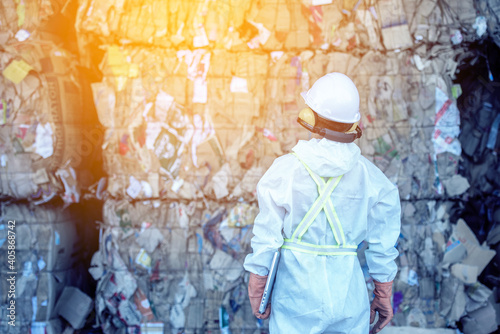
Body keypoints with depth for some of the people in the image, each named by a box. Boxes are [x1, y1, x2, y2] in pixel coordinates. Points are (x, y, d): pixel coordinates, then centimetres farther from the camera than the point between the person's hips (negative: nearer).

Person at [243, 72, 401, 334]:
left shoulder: (285, 170, -10)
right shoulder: (369, 175, -4)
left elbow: (266, 237, -6)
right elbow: (382, 245, 2)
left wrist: (256, 291, 6)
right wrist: (383, 294, 14)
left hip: (297, 288, -1)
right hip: (348, 290, 2)